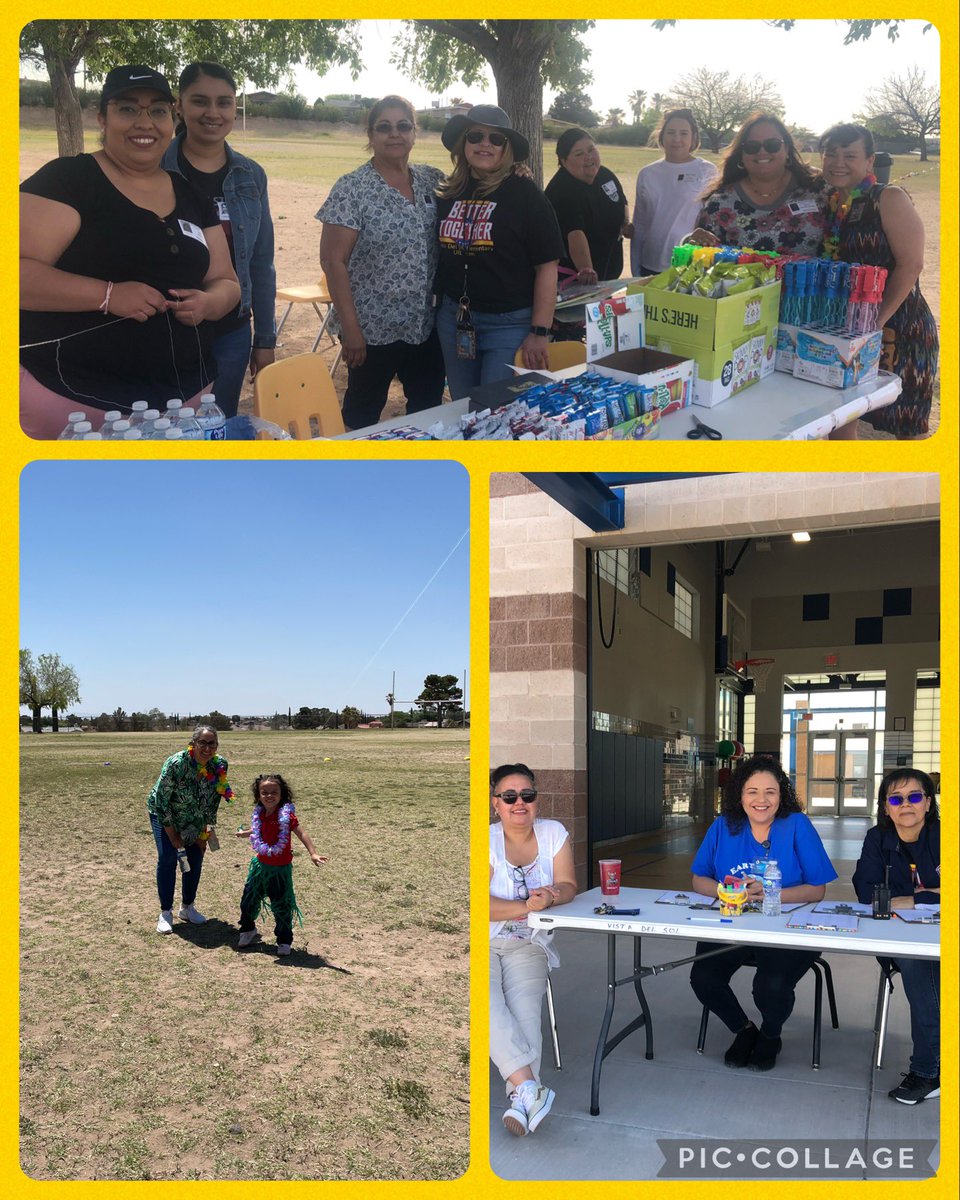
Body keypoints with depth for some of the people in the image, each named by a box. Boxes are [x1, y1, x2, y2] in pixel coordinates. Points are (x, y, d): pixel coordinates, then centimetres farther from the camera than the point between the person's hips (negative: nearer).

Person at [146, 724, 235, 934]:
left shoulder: (219, 766, -19)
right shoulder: (176, 763, -33)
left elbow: (213, 801, -6)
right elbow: (161, 800, -25)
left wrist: (204, 834, -5)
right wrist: (173, 836, -21)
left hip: (193, 818, 4)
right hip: (163, 813, -4)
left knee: (196, 858, 1)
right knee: (167, 857, -16)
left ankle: (187, 908, 19)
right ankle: (165, 913, -5)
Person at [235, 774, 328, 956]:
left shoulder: (286, 814, -19)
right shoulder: (260, 814, 0)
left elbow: (301, 833, -27)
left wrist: (313, 854, -38)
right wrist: (245, 833, 41)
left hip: (281, 868, -5)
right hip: (261, 864, 5)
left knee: (281, 906, 2)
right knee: (249, 899, 15)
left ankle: (284, 941, 17)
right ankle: (247, 929, 39)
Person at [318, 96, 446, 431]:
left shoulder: (432, 179, 5)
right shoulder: (351, 188, -10)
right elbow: (333, 261, -12)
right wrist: (350, 328, -17)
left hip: (427, 325, 5)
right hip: (373, 329, -5)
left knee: (429, 410, 13)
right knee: (363, 416, 8)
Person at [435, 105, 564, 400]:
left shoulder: (524, 194, -8)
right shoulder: (450, 194, 6)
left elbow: (546, 265, -10)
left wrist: (539, 332, -15)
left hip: (509, 323, -5)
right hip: (454, 318, 5)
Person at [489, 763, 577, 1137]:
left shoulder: (553, 833, 4)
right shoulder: (487, 839, -6)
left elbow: (568, 886, 2)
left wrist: (551, 896, -22)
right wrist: (527, 906, -24)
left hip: (528, 945, 2)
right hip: (484, 942, -2)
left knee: (525, 1009, -25)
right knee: (489, 1006, -30)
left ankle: (521, 1098, -33)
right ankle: (530, 1087, -37)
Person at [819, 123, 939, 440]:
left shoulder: (889, 199, -10)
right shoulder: (827, 204, 8)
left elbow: (911, 265, -17)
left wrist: (877, 322, -20)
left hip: (897, 328, -6)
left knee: (907, 424, 1)